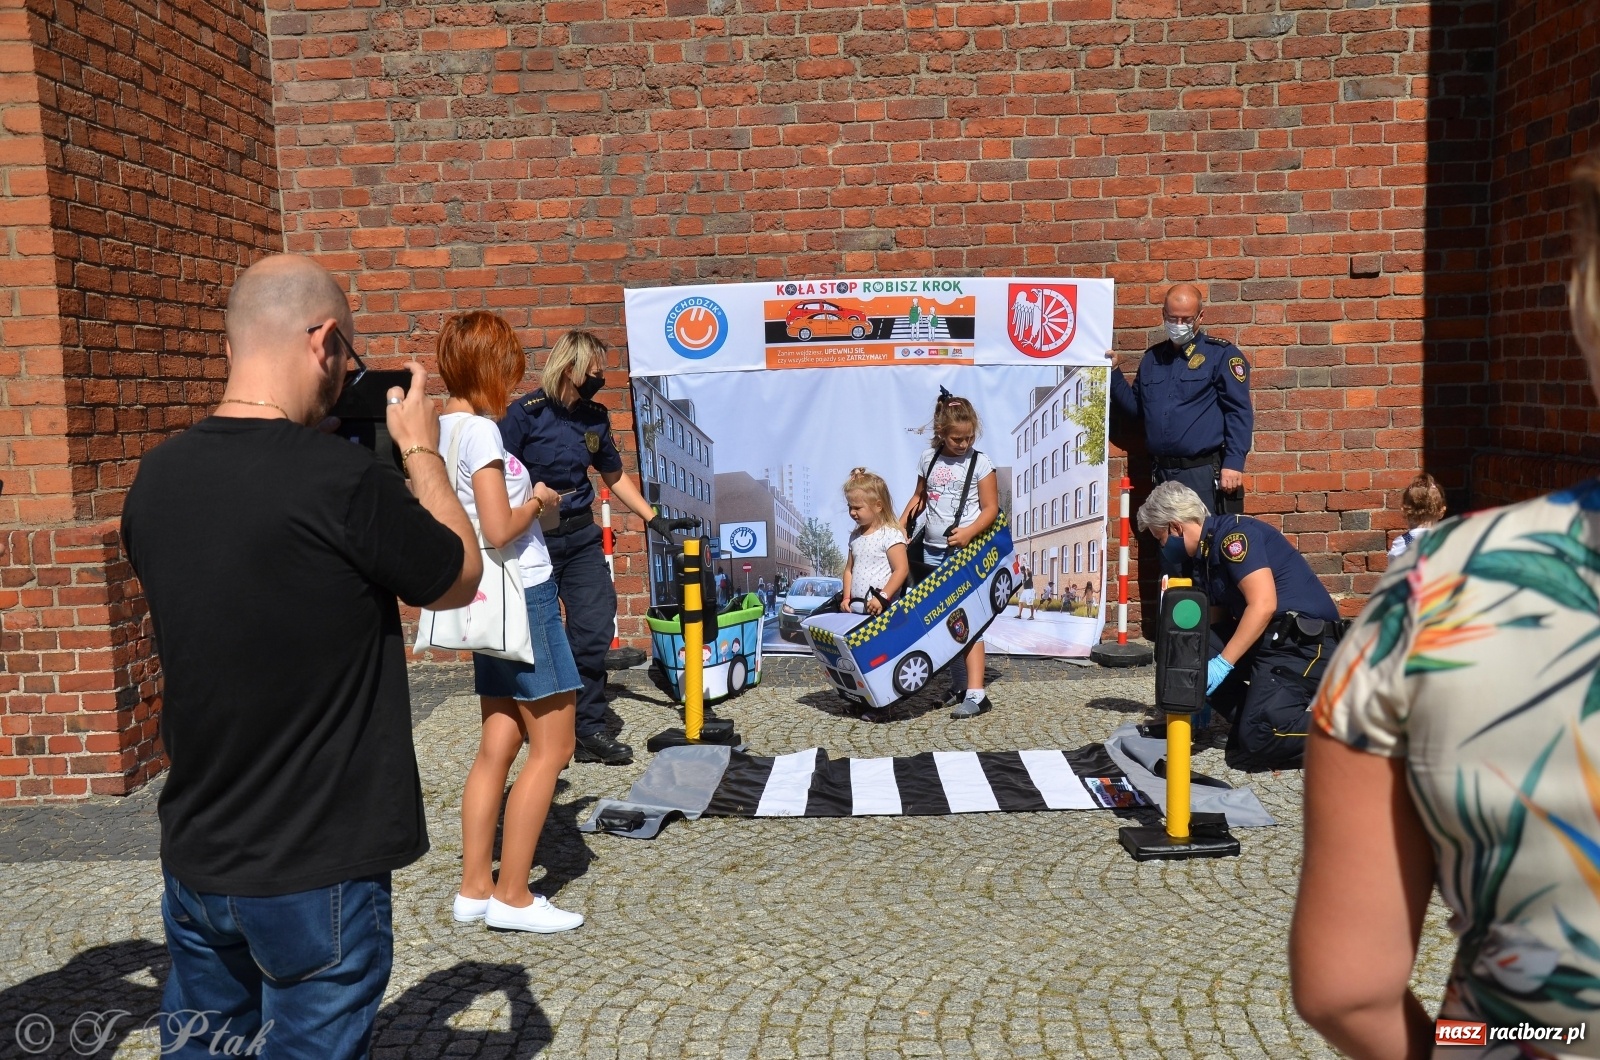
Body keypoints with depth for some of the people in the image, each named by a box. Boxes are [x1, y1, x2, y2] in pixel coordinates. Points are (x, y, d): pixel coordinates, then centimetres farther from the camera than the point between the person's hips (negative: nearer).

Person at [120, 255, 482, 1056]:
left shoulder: (155, 478, -3)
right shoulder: (348, 482, -23)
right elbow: (461, 581, -5)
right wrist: (421, 451, 6)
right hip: (316, 874, -6)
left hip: (194, 861, 6)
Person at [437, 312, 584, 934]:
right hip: (522, 596, -9)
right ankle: (511, 897, 7)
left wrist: (527, 497, 12)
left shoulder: (444, 428, 10)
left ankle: (474, 890, 19)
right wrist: (537, 500, -7)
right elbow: (499, 530, -23)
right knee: (552, 749, 0)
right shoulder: (481, 430, -17)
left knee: (498, 746, 13)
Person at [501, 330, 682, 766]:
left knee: (595, 629, 0)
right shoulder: (525, 413, -12)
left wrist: (653, 518, 12)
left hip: (581, 537, 5)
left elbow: (614, 477, 16)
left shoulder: (595, 417, 5)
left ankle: (589, 728, 12)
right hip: (534, 540, -5)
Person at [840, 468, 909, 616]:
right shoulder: (855, 536, 14)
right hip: (855, 609, 7)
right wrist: (847, 598, 9)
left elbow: (901, 570, -13)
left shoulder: (891, 535, -8)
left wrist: (883, 597, -16)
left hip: (882, 609, -7)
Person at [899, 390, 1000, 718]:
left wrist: (969, 532, -20)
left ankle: (975, 693, -10)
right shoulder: (928, 460, 7)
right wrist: (900, 525, 8)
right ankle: (958, 685, 18)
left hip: (966, 551, -5)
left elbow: (991, 508, -5)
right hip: (933, 550, 5)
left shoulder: (980, 463, -4)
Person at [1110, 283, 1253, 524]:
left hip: (1205, 475, -6)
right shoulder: (1152, 358, 15)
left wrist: (1234, 462, -18)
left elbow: (1239, 412, -9)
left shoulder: (1222, 354, -3)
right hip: (1162, 475, 6)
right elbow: (1135, 407, 21)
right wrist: (1112, 374, 8)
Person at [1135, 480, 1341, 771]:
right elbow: (1216, 624, 20)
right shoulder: (1204, 556, 16)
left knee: (1254, 748, -17)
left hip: (1303, 642, -9)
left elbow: (1263, 604, -22)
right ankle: (1249, 717, 5)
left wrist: (1223, 663, -20)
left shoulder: (1232, 534, -12)